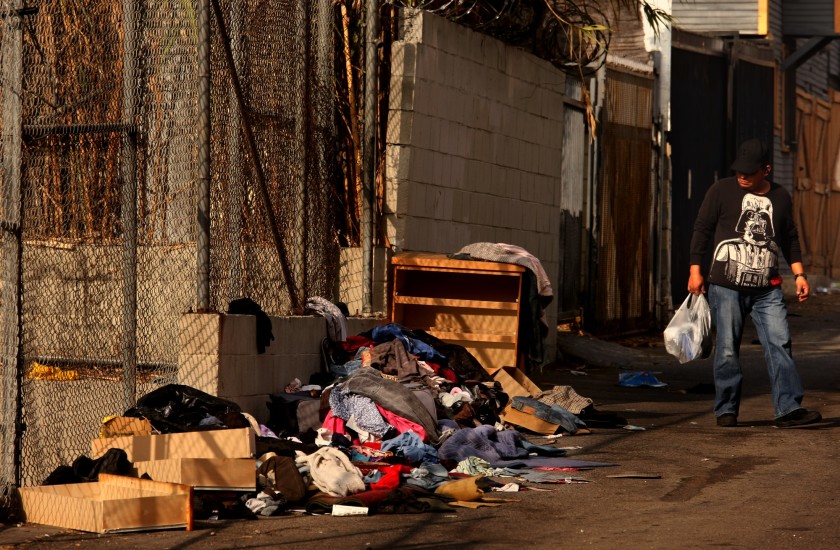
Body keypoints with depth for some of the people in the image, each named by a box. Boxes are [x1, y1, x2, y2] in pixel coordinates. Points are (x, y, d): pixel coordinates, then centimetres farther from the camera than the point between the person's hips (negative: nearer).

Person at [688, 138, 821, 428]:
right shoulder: (722, 191, 2)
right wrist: (695, 269, -1)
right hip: (726, 287, -2)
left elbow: (790, 238, 21)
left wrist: (799, 274, 14)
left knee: (779, 344, -8)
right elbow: (702, 229, 4)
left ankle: (788, 408, -9)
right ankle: (726, 410, 10)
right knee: (727, 350, 0)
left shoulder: (781, 197, 11)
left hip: (767, 290, 2)